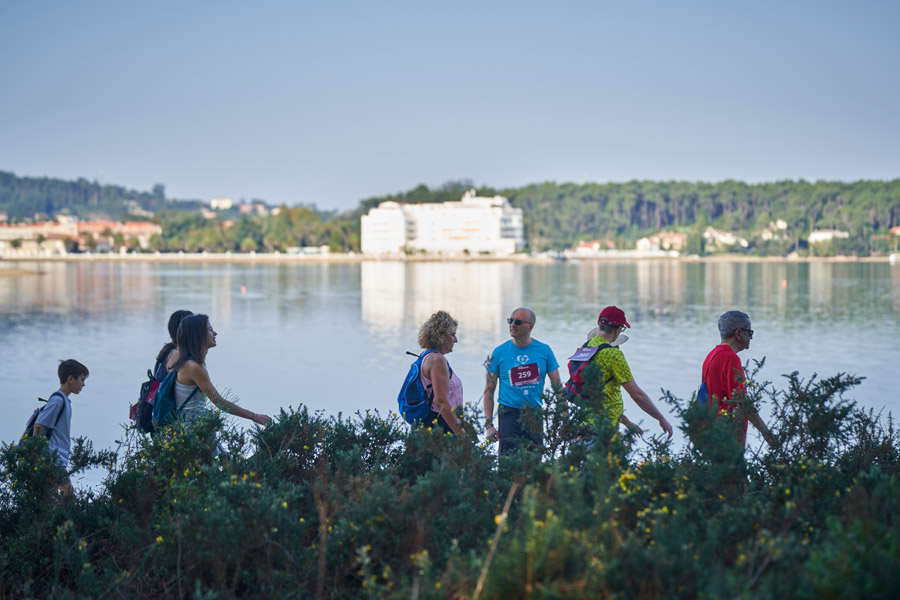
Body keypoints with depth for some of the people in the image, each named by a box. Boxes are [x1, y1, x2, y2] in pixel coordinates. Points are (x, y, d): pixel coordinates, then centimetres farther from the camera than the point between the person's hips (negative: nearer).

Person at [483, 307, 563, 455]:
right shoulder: (499, 352, 0)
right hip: (509, 413, -2)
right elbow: (489, 390, 2)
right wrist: (489, 424, -5)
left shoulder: (544, 350, 3)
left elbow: (558, 387, 7)